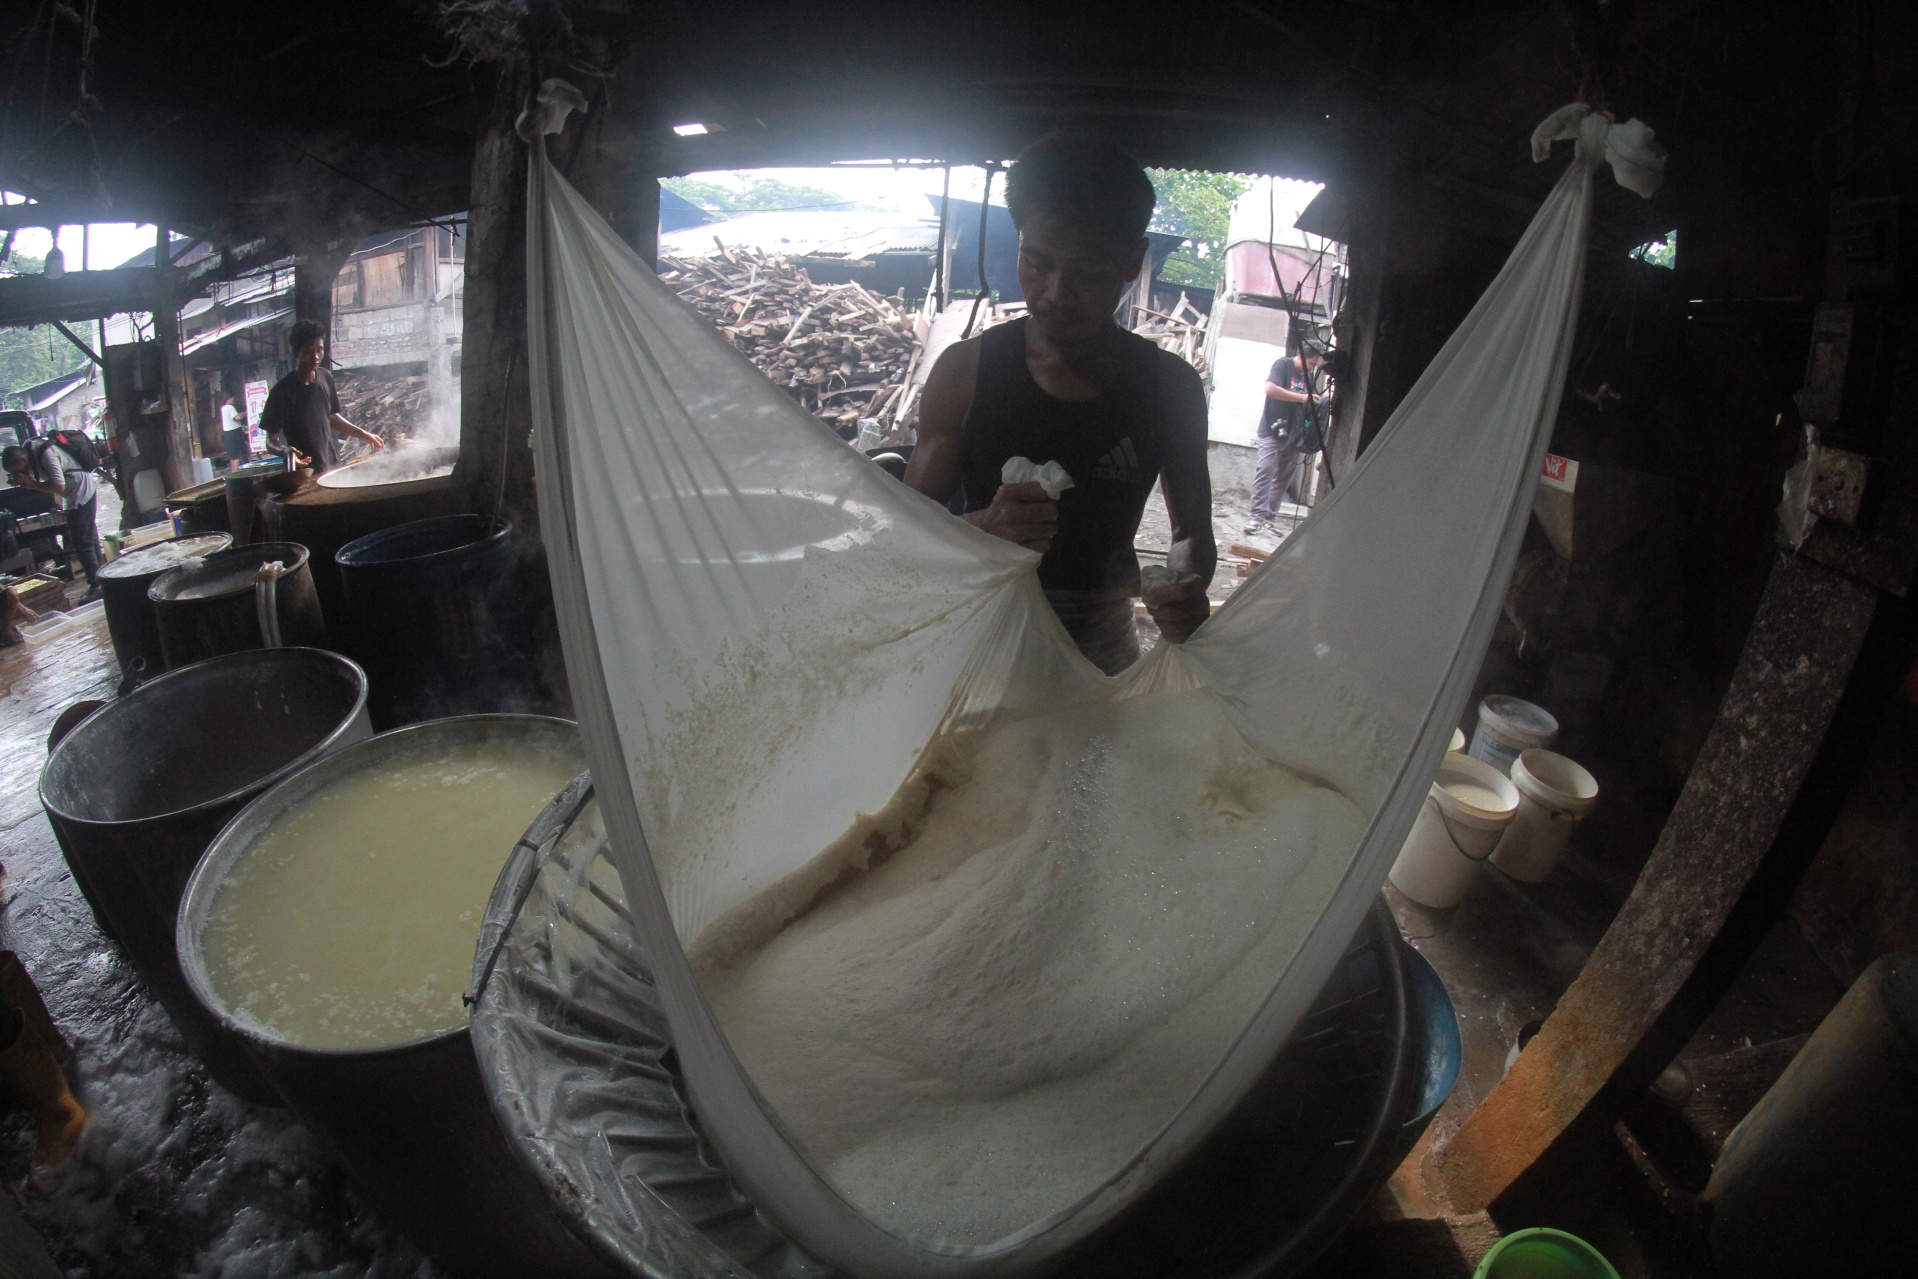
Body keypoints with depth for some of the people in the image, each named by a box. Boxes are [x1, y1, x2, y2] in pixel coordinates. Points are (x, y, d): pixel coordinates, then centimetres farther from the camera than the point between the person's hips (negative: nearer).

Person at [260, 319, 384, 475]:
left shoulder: (325, 378, 6)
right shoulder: (282, 390, -12)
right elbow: (271, 441, -12)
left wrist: (362, 434, 17)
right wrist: (285, 450, -32)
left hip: (331, 466, 5)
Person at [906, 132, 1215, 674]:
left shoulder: (1169, 385, -2)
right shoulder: (965, 370, -7)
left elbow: (1192, 531, 8)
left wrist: (1189, 585, -16)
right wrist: (985, 527, -27)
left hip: (1102, 646, 1)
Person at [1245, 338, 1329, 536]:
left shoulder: (1311, 376, 13)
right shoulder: (1283, 364, -6)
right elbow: (1270, 388, -23)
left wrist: (1318, 402, 0)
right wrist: (1302, 398, -24)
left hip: (1294, 434, 7)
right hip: (1272, 430, -6)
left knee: (1285, 477, 6)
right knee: (1265, 470, -16)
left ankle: (1269, 517, 11)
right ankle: (1257, 516, -16)